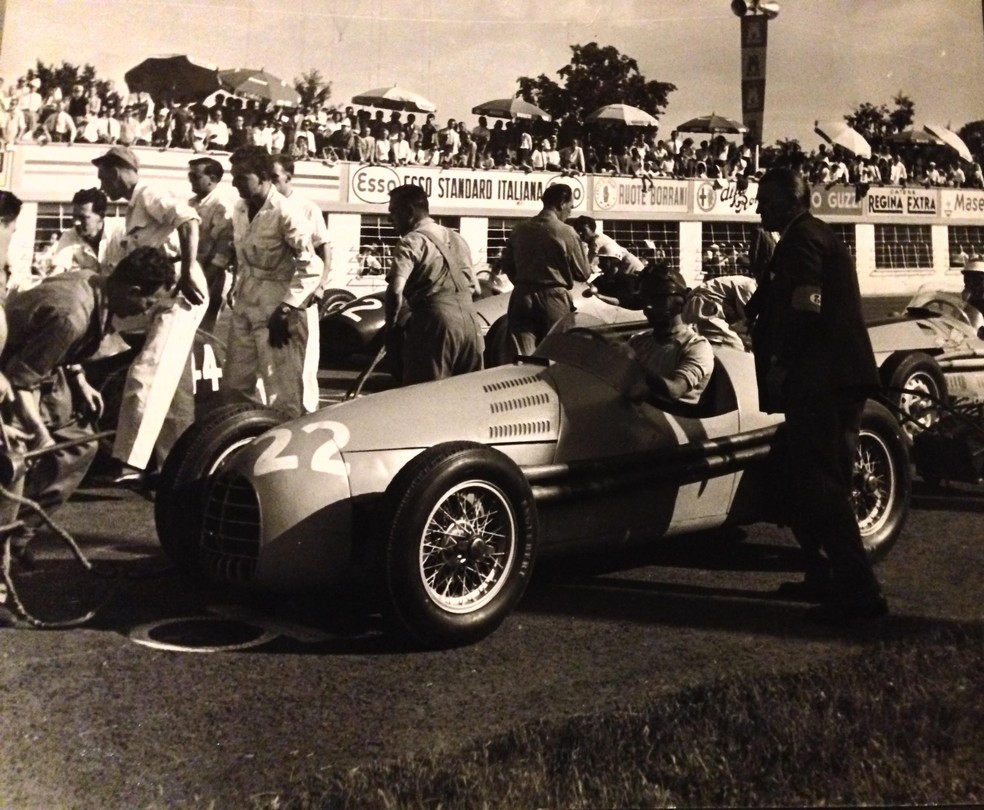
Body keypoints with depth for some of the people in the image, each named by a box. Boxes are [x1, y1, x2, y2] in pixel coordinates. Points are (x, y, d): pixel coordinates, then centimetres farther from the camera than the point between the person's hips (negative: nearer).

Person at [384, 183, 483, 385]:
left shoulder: (412, 242, -4)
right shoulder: (455, 238, 21)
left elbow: (395, 290, -17)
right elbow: (476, 289, 25)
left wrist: (391, 324, -4)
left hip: (436, 322, -7)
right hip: (469, 319, 8)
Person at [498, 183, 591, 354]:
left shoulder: (520, 229, 3)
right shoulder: (566, 232, -10)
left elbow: (506, 265, 10)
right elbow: (582, 274, -4)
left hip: (522, 299, 4)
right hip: (554, 301, -3)